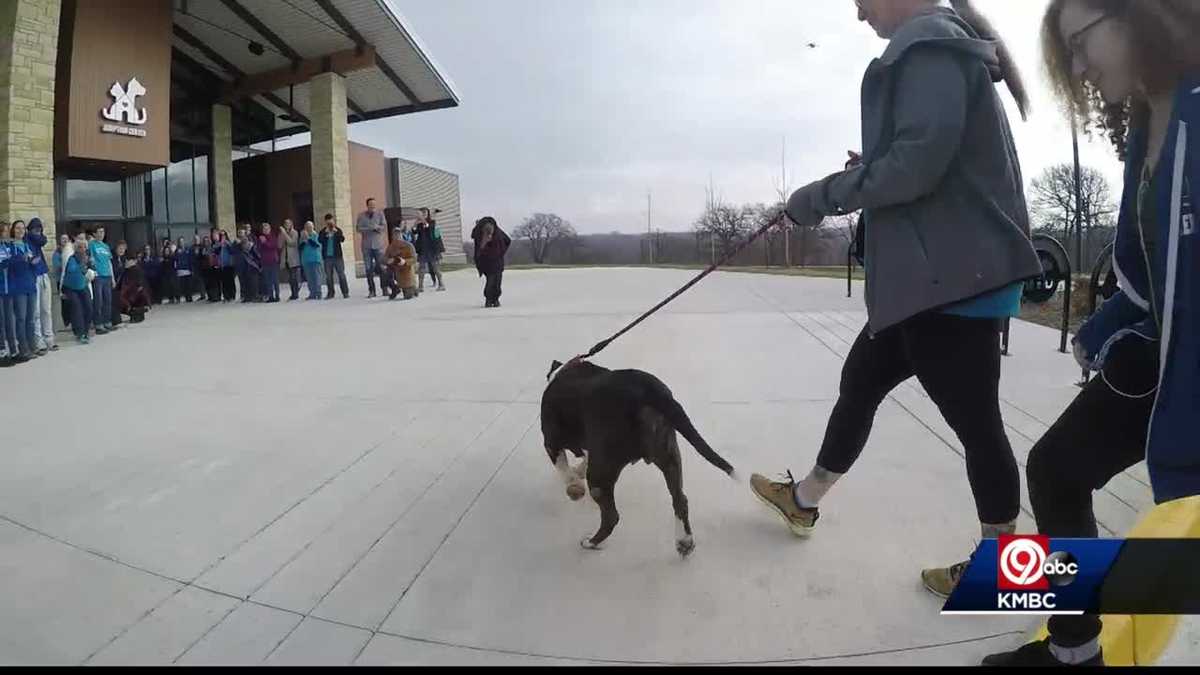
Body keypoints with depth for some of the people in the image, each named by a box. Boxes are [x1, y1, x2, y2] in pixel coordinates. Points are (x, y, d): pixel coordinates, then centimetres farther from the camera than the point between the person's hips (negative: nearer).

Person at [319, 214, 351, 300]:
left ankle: (345, 292, 1)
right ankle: (330, 293, 9)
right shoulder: (323, 231, 7)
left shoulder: (338, 230, 6)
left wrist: (336, 232, -19)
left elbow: (342, 239, -9)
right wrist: (325, 232, -16)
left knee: (341, 274, -2)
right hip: (327, 256, 1)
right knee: (328, 276, 3)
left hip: (337, 256, -1)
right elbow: (320, 240, -8)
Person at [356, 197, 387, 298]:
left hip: (378, 245, -1)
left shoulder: (380, 214, 6)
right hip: (367, 246, 1)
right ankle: (371, 291, 5)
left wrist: (376, 227, -17)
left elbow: (384, 226, -2)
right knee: (369, 269, 1)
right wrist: (370, 228, -14)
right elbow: (358, 228, -3)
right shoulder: (361, 215, 6)